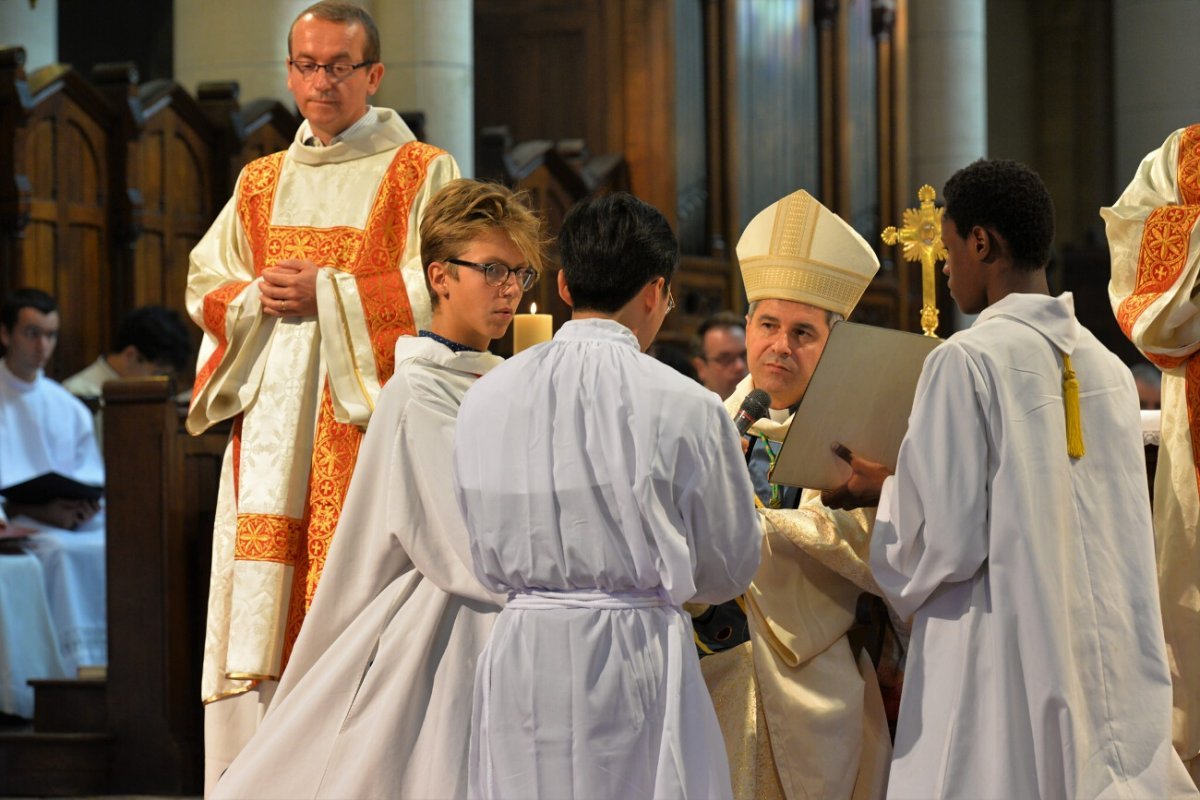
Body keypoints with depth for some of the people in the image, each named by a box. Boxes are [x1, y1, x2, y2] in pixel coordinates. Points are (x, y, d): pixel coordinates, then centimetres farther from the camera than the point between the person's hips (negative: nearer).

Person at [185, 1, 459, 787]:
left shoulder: (421, 174, 4)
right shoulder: (261, 182, 19)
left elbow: (437, 293, -6)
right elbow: (205, 280, 17)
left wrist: (327, 294, -10)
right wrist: (261, 298, -4)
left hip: (367, 417, -5)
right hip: (272, 420, 5)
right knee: (259, 613, 0)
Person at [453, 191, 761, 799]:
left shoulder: (484, 399, 1)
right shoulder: (684, 407, -10)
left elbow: (484, 560, 12)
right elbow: (729, 570, 2)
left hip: (515, 664, 4)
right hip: (636, 656, -4)